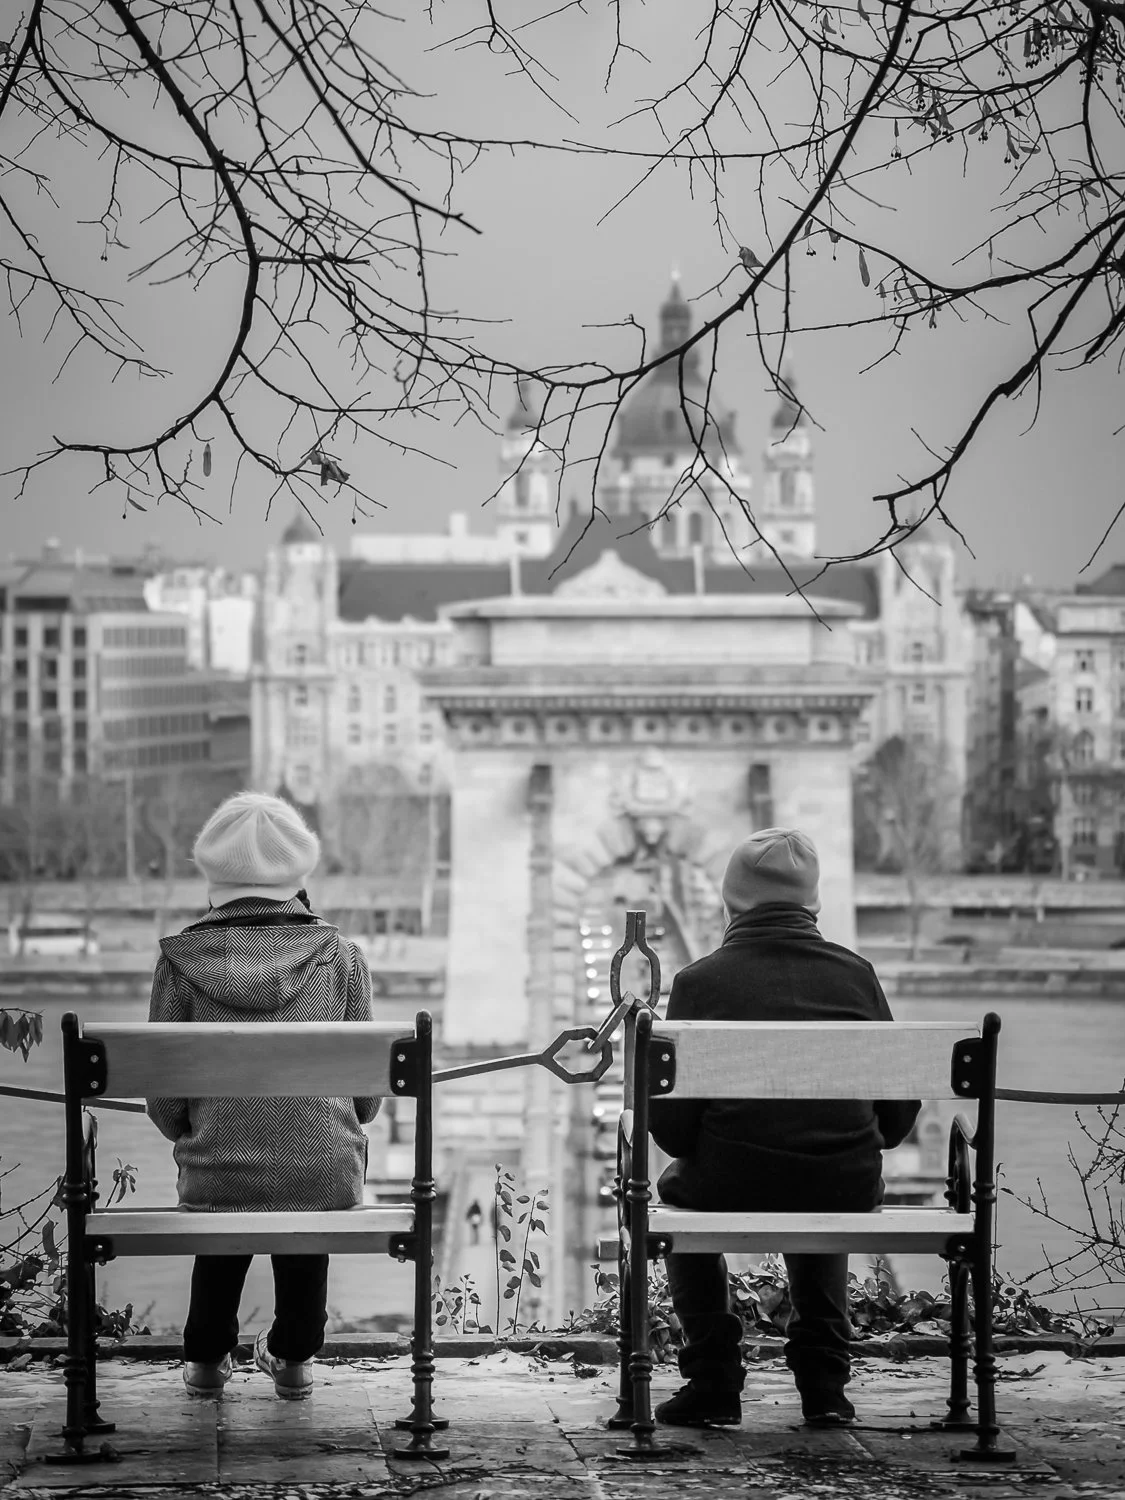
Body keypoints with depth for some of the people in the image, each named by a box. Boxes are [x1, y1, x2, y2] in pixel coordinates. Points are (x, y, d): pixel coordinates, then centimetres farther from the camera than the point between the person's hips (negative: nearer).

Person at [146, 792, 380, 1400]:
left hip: (215, 1182, 0)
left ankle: (207, 1357, 43)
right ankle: (293, 1358, 41)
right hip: (328, 1179, 0)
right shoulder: (340, 958, -6)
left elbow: (163, 1102, -3)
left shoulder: (181, 961, -8)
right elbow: (368, 1093, 0)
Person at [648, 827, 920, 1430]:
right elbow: (900, 1108, 5)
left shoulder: (700, 980, -5)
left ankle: (713, 1380, 25)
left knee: (678, 1185, 32)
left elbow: (669, 1121, -7)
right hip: (850, 1191, 3)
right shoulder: (855, 974, 4)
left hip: (733, 1186, -2)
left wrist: (694, 1151, 15)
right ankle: (823, 1377, 29)